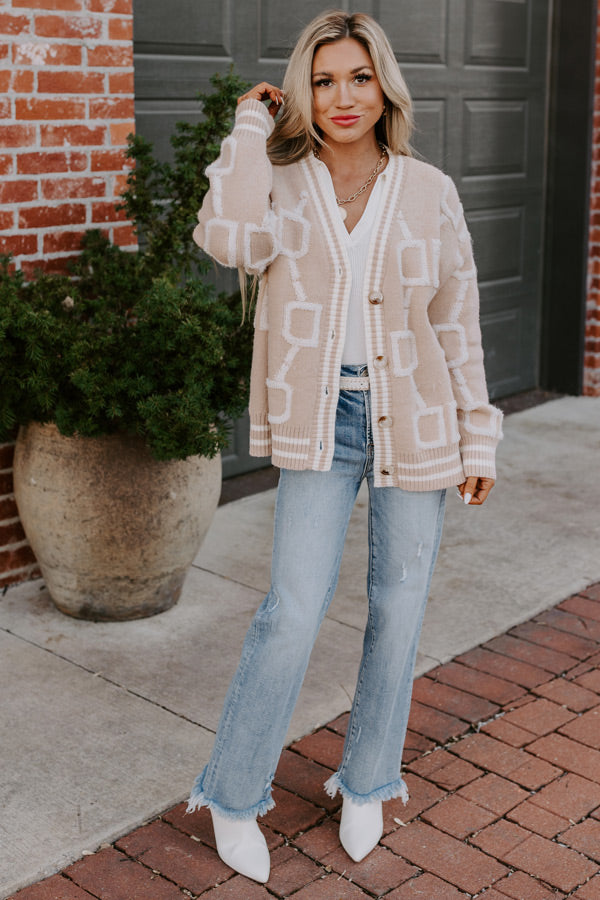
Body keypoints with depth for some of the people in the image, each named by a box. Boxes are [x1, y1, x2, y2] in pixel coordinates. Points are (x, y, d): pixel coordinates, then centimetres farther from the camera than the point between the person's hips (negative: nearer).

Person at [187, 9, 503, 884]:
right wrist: (251, 124, -12)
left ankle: (367, 781, 31)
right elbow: (229, 237, -26)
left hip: (413, 420, 2)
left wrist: (479, 440, 2)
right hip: (321, 421, -1)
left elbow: (459, 322, 3)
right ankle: (233, 794, 14)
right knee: (294, 608, -6)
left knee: (399, 604, 10)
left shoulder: (430, 193, -1)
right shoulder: (282, 187, -2)